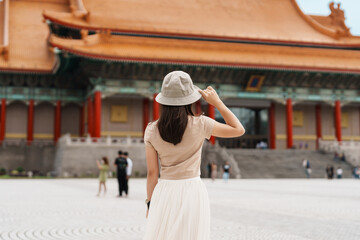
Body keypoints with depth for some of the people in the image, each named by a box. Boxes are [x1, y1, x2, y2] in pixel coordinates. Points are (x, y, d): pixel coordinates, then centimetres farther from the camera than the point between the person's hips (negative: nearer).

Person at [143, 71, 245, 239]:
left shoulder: (151, 130, -3)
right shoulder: (200, 125, -9)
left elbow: (152, 172, 0)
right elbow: (239, 130, 1)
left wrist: (150, 203, 11)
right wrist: (217, 102, 3)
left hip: (164, 193, 2)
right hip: (192, 192, -1)